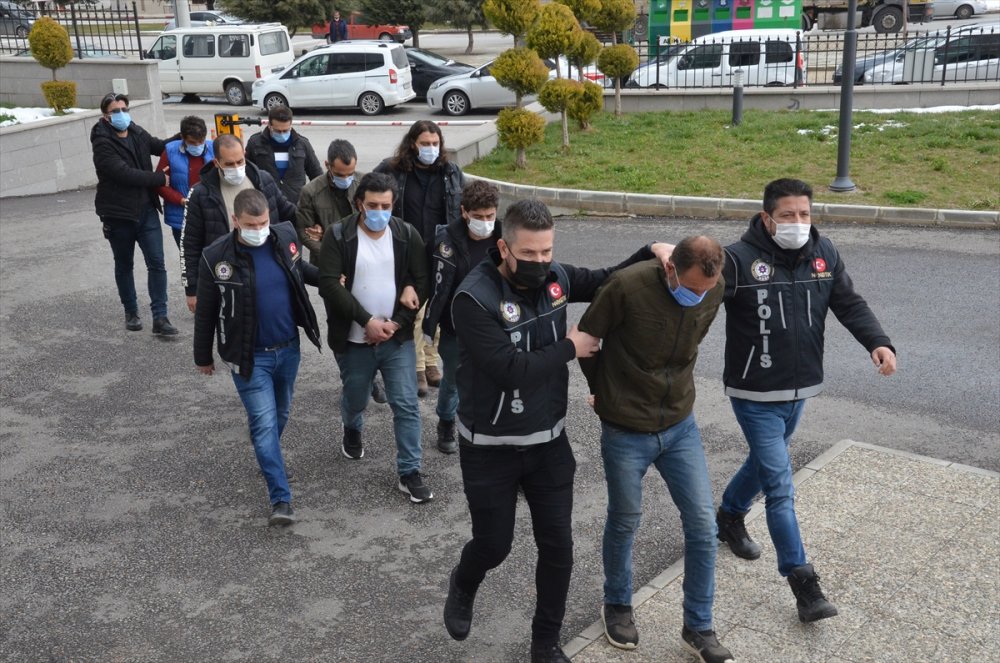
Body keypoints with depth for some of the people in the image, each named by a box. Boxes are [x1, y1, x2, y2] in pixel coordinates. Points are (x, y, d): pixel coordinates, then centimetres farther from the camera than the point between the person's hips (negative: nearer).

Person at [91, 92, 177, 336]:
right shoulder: (103, 144, -13)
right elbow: (125, 174, -23)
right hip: (118, 214, -4)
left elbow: (159, 146, 21)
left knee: (156, 262, -5)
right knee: (124, 266, 13)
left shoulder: (137, 133, 4)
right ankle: (131, 312, 30)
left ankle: (160, 317, -4)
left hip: (146, 210, 4)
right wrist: (161, 179, -17)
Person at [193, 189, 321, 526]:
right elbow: (205, 312, -5)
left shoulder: (285, 235, -8)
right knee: (264, 422, -7)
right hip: (249, 357, -4)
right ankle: (281, 500, -1)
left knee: (280, 415, 20)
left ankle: (267, 457, 49)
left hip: (289, 348, 4)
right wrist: (203, 356, 3)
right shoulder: (216, 257, -17)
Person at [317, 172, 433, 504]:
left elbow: (421, 281, -2)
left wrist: (396, 322, -13)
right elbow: (330, 285, -16)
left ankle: (410, 472, 8)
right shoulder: (337, 236, -9)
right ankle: (352, 432, 53)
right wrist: (367, 320, -22)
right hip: (354, 339, 0)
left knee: (407, 405, -3)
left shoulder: (407, 235, -2)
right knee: (354, 399, 18)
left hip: (398, 338, 1)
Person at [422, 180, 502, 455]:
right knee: (452, 379, 16)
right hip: (455, 327, -1)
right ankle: (446, 425, 41)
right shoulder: (449, 240, -18)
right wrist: (429, 325, -14)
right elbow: (439, 287, -17)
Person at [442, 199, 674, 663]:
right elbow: (511, 370, -30)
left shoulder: (554, 277, -5)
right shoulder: (474, 298, -23)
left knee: (558, 547, 9)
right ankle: (463, 586, 48)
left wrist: (652, 252, -5)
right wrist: (569, 348, -18)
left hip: (549, 441, 5)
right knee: (493, 545, 10)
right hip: (491, 448, -4)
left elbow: (607, 281, 12)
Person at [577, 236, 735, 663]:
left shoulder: (713, 292, -8)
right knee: (624, 522, 13)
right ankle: (617, 605, 40)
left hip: (681, 426, 4)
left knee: (702, 525, 4)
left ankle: (698, 627, 23)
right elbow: (585, 340, -9)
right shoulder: (627, 287, -24)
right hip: (625, 432, -4)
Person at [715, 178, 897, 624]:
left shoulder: (823, 254, -1)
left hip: (799, 390, 6)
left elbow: (850, 304, 2)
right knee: (780, 484, -5)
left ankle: (730, 516, 52)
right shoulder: (739, 259, -19)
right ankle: (801, 580, 3)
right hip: (755, 395, -6)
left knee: (765, 462, 25)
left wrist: (877, 343, -14)